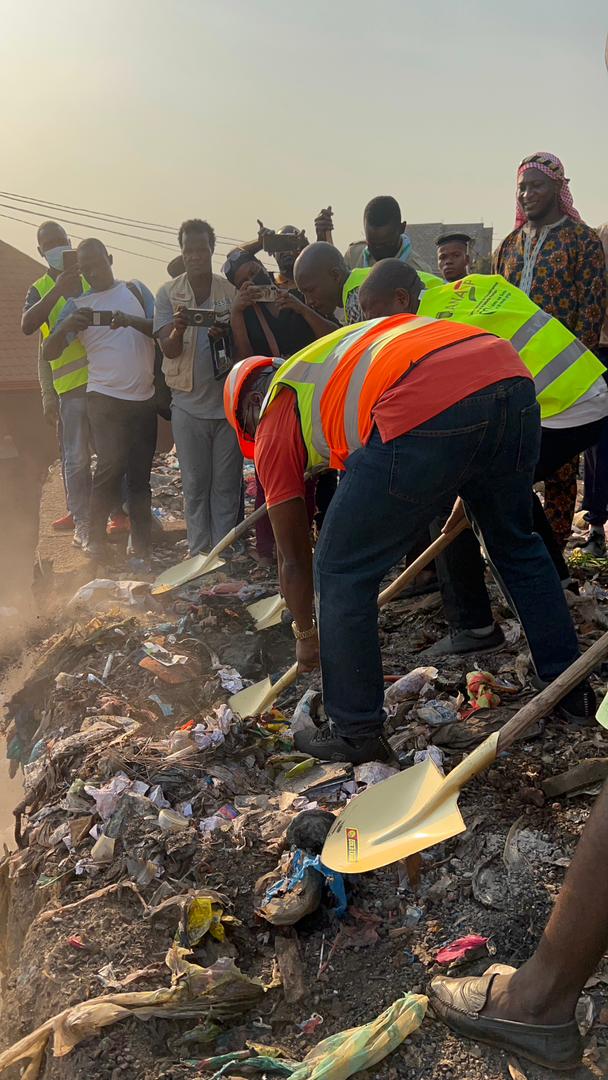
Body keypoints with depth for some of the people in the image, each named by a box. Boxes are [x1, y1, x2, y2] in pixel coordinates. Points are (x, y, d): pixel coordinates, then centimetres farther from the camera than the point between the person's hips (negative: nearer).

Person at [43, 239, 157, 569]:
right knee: (111, 463, -16)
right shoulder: (77, 306, 7)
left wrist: (131, 319, -19)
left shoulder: (136, 290, 10)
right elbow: (50, 352, -2)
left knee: (140, 475, 4)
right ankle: (95, 539, 0)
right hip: (105, 397, -2)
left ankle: (141, 550, 9)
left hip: (144, 398, 2)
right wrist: (67, 325, -22)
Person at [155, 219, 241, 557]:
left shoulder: (231, 292, 1)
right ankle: (199, 553, 14)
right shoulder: (168, 293, 2)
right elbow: (170, 349, -5)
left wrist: (224, 337, -22)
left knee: (226, 485, 4)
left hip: (227, 400, 0)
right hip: (189, 403, 0)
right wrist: (178, 328, -27)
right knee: (195, 485, 6)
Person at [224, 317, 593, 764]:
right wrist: (468, 498, 49)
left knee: (342, 572, 12)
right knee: (518, 544, 29)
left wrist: (306, 636, 43)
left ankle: (356, 733, 23)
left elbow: (293, 560, 26)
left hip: (424, 413, -7)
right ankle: (572, 689, 44)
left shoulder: (275, 423, 22)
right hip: (513, 379, 8)